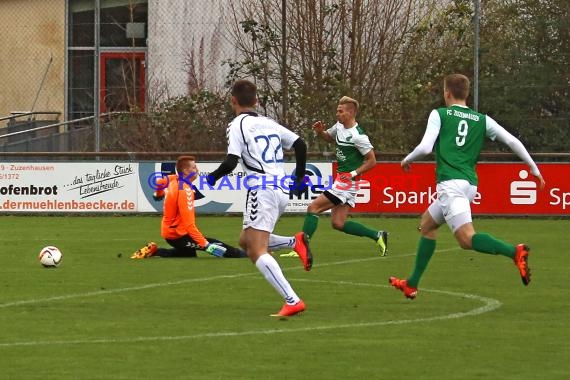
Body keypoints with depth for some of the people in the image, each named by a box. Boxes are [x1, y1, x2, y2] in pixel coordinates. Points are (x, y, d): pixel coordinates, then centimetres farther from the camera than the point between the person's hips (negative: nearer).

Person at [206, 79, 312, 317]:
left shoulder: (238, 125, -3)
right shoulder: (269, 123, 18)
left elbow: (231, 162, -11)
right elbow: (299, 144, 16)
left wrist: (211, 178, 5)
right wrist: (299, 178, 26)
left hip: (261, 190, -8)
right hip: (282, 191, 8)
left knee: (257, 253, -9)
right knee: (246, 241, 21)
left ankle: (292, 300, -22)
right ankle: (296, 243, 1)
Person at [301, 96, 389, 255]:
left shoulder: (358, 136, -18)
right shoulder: (340, 126, 6)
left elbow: (372, 161, -14)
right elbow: (329, 137, 27)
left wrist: (354, 174, -20)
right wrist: (320, 132, 5)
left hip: (347, 182, -9)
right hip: (341, 179, 9)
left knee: (313, 208, -10)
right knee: (338, 223, 8)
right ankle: (378, 236, 15)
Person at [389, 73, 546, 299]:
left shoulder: (439, 114, 3)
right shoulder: (482, 120, 15)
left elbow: (425, 147, -7)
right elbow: (512, 141, 8)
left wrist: (407, 160, 13)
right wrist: (534, 170, 16)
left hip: (450, 184, -7)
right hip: (470, 184, 7)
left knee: (467, 239, -16)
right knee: (427, 223, 26)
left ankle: (514, 252, -40)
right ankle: (412, 285, 29)